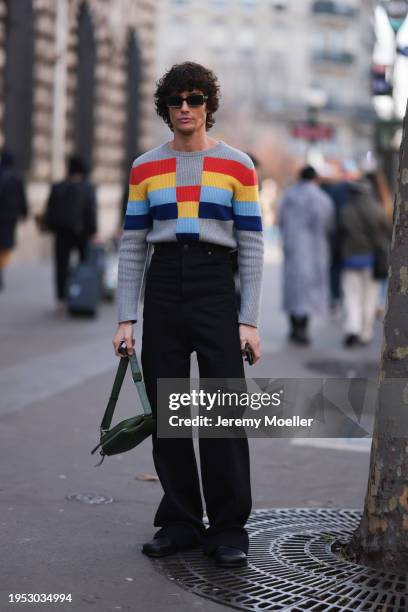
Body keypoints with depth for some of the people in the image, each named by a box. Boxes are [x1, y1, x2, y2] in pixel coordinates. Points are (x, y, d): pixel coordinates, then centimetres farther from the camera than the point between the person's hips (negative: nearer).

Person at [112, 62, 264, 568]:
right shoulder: (145, 168, 9)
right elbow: (132, 246, 10)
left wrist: (249, 321, -5)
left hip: (215, 288, -3)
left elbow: (251, 247, 2)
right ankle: (180, 523, 16)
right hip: (163, 288, 3)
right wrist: (126, 319, 3)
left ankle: (228, 530, 3)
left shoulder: (237, 166, 3)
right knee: (167, 413, 5)